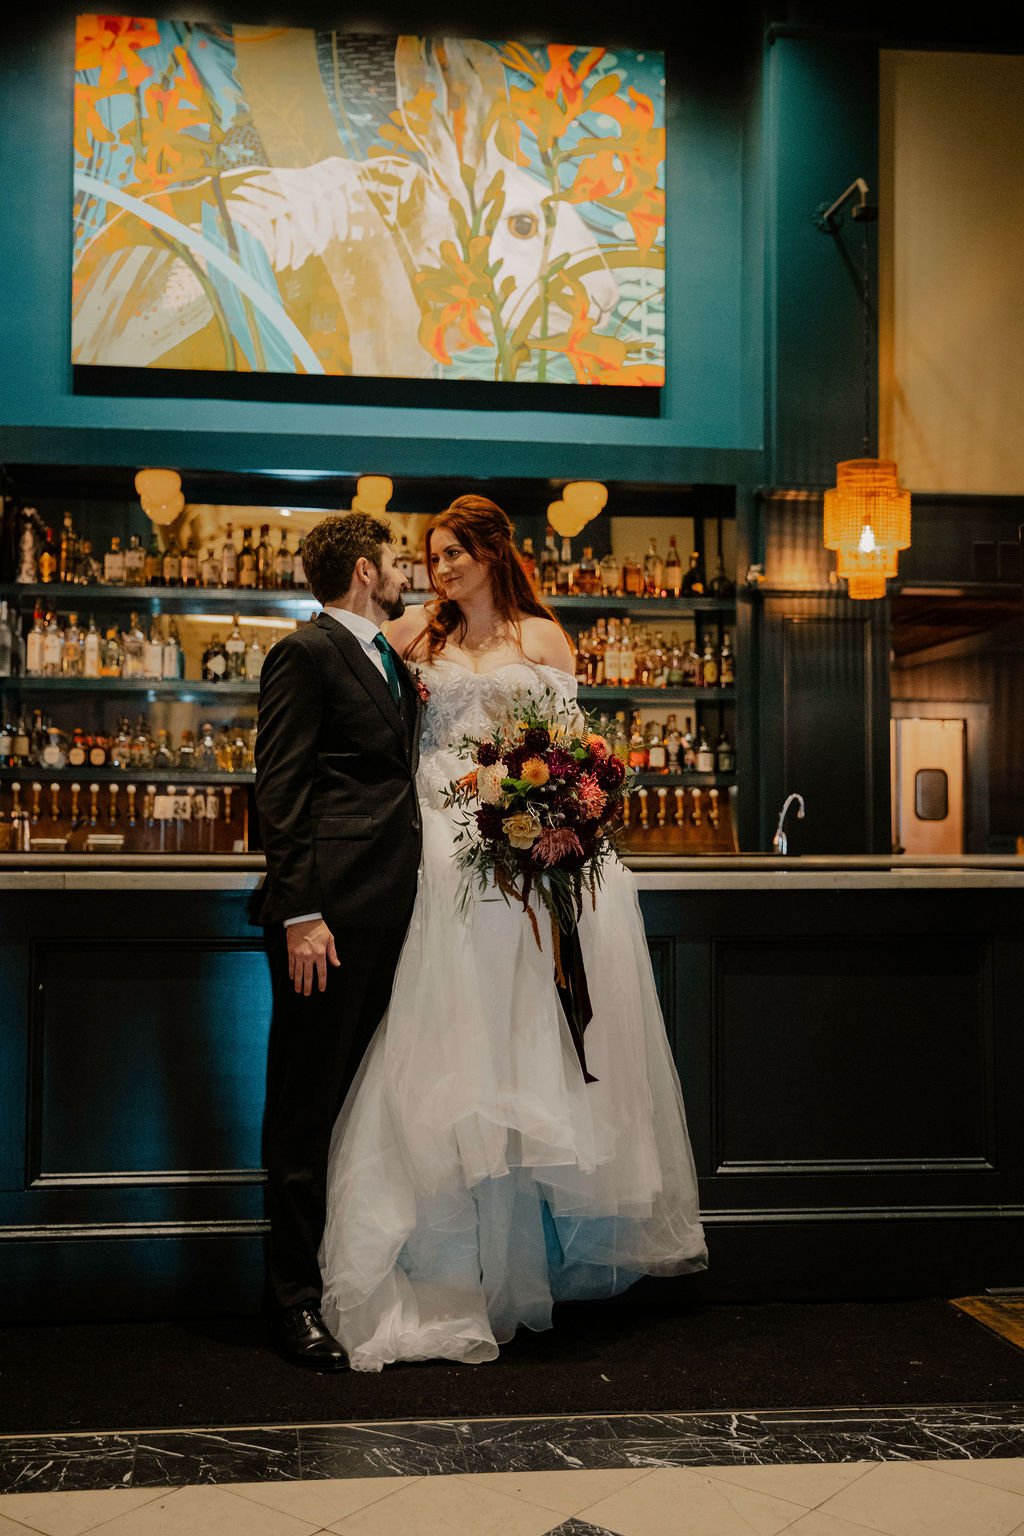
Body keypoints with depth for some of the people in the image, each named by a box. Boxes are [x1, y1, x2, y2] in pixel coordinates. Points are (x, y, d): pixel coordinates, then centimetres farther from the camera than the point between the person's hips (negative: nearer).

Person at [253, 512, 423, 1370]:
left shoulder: (391, 662, 21)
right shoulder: (305, 653, -5)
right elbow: (281, 791, -12)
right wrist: (300, 913, -18)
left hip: (390, 912, 8)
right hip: (331, 913, -8)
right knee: (308, 1105, 1)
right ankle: (299, 1297, 11)